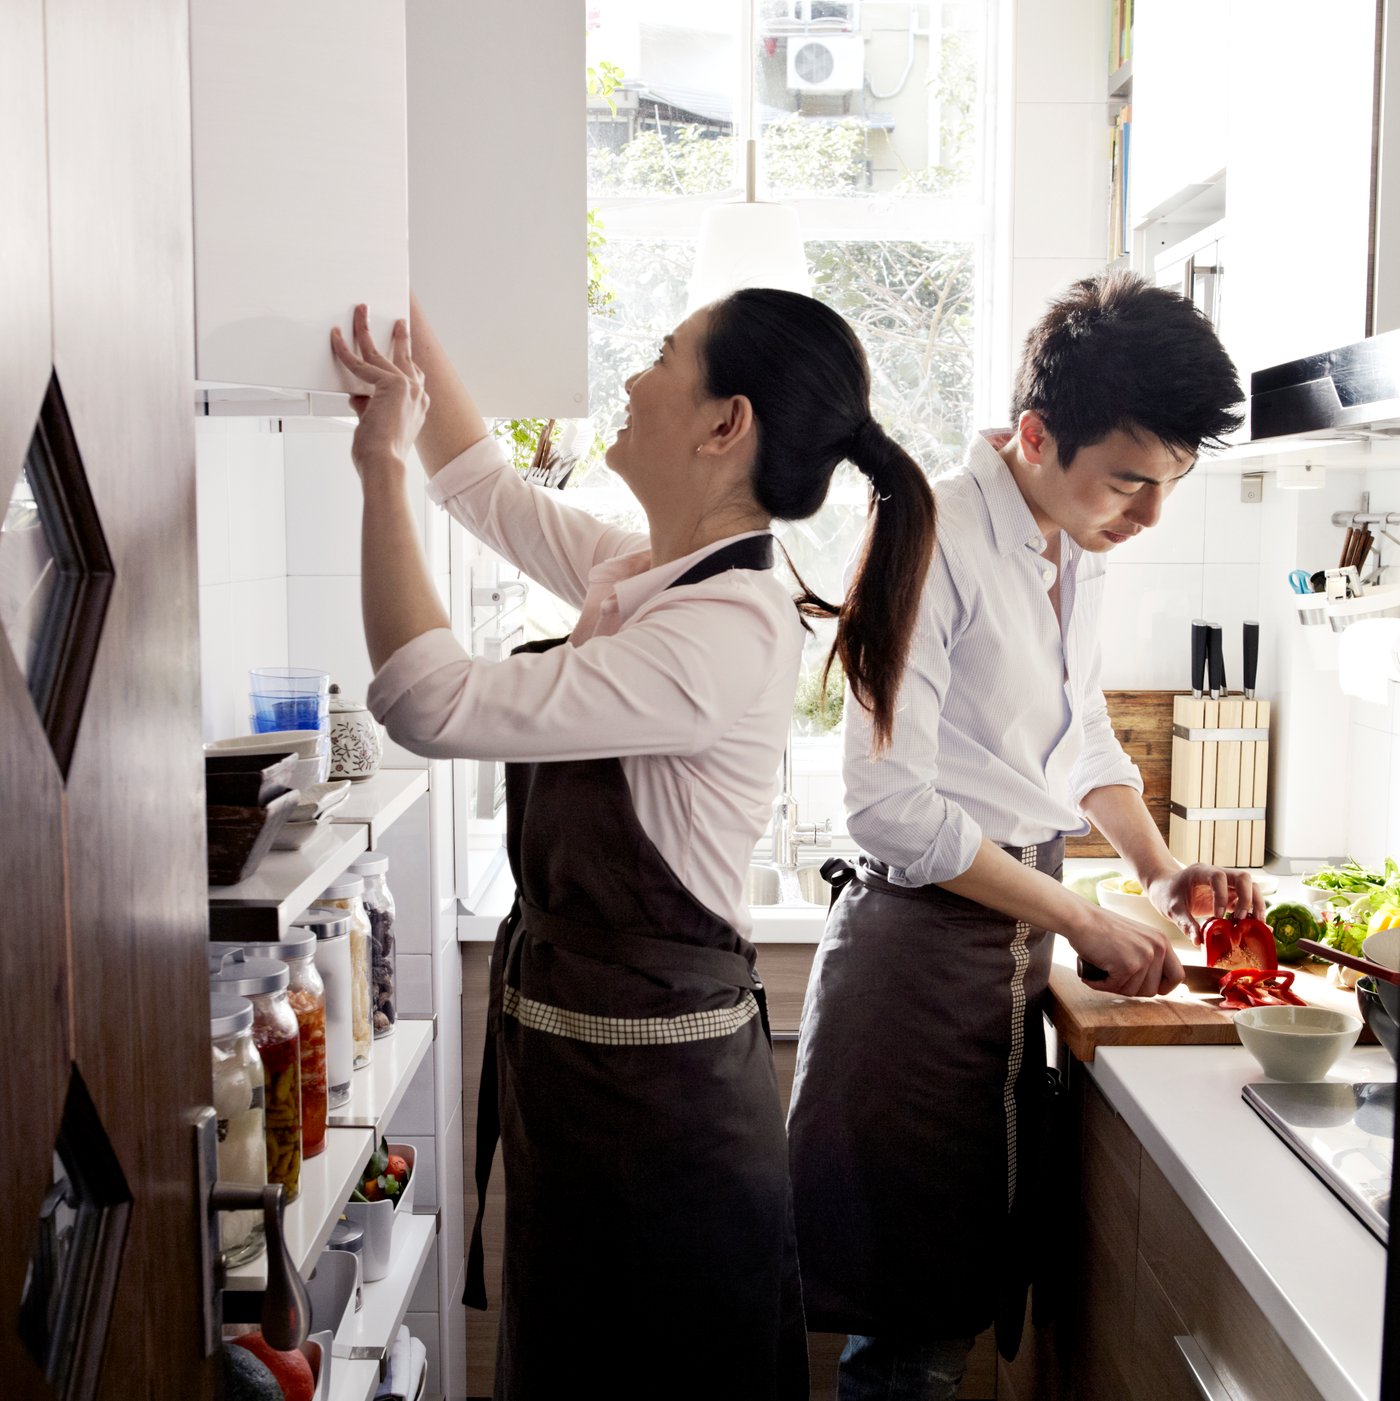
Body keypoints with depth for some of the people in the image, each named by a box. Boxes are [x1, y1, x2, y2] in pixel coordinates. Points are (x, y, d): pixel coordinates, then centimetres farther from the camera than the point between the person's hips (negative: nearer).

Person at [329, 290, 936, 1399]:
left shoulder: (729, 632, -25)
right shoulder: (644, 574, 3)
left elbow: (432, 705, -28)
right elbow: (485, 486, 20)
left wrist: (381, 467, -19)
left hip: (650, 1093, -9)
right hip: (568, 1051, 9)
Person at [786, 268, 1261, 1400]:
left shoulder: (1082, 549, 8)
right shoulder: (933, 542, -17)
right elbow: (892, 803, -21)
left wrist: (1162, 871, 8)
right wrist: (1085, 922, -15)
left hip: (1019, 942, 8)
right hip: (922, 938, -8)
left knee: (975, 1290, 16)